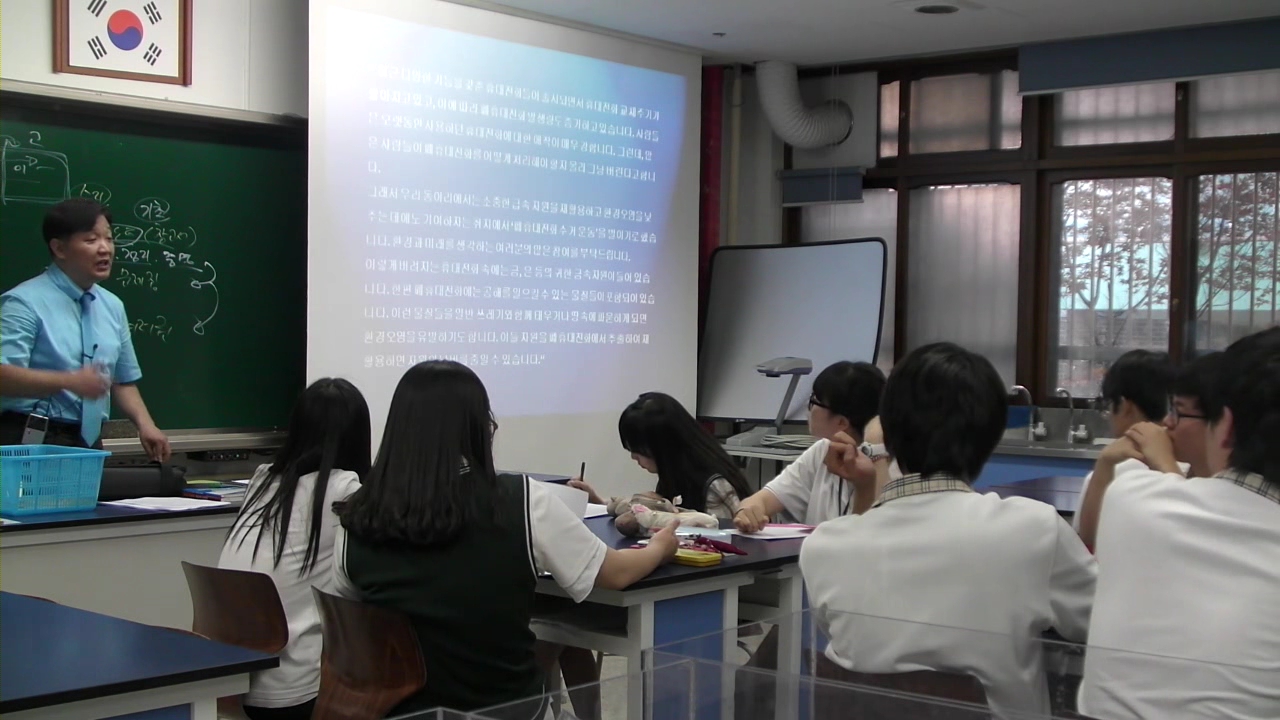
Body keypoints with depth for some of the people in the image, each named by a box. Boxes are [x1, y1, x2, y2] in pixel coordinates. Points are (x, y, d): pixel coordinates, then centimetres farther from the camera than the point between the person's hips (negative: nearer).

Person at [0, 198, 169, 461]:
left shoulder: (113, 306, 11)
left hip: (89, 444, 6)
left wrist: (145, 424, 0)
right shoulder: (25, 302, -9)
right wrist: (70, 382, -31)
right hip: (31, 443, -6)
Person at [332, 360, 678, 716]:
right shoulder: (523, 503, -15)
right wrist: (660, 547, 20)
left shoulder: (357, 522, -10)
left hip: (402, 709, 2)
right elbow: (616, 574, 0)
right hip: (505, 707, -2)